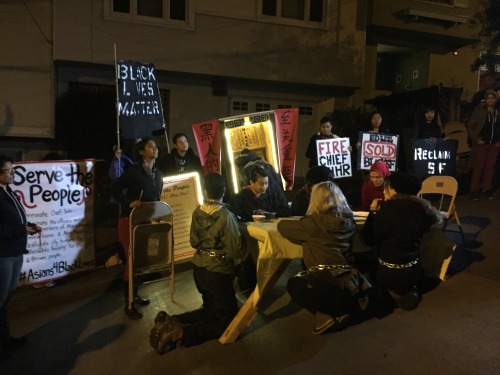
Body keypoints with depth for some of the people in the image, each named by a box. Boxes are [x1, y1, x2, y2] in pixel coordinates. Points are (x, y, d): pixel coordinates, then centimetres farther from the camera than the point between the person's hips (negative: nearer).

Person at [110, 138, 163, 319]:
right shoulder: (133, 170, -13)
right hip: (129, 220, -7)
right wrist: (129, 203, -23)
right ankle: (128, 304, 7)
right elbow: (114, 189, -11)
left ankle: (135, 294, 31)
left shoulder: (158, 173, 8)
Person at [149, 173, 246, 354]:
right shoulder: (226, 216, -20)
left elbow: (194, 242, 9)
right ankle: (181, 333, -13)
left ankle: (170, 321, 5)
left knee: (211, 309, 25)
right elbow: (236, 251, -16)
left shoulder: (197, 212, -2)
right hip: (218, 272, -7)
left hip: (199, 268, 7)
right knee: (228, 320, 5)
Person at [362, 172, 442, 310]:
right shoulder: (420, 207, -4)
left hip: (391, 273, -6)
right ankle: (409, 290, 16)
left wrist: (373, 212, -5)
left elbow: (370, 239, -15)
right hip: (414, 271, 7)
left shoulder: (389, 209, -23)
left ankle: (396, 294, 9)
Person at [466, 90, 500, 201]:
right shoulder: (479, 110, -4)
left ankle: (486, 189, 19)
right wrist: (476, 139, -9)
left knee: (490, 167, 8)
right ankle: (474, 190, 7)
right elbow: (469, 126, -4)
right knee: (478, 167, -2)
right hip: (481, 144, -3)